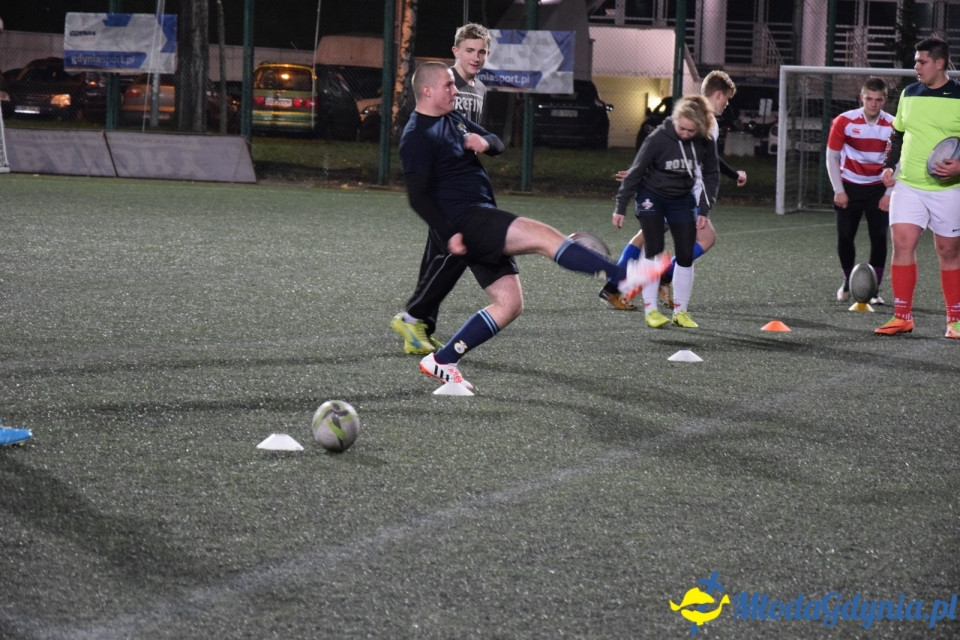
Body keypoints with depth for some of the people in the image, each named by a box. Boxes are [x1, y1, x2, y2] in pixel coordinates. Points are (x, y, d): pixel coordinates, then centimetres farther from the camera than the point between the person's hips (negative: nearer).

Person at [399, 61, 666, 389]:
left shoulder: (453, 119, 18)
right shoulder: (416, 137, -10)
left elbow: (497, 143, 22)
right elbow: (418, 197, -16)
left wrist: (484, 141, -3)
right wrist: (449, 234, -23)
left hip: (484, 220, 10)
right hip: (465, 221, -10)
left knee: (509, 303, 6)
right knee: (544, 236, -22)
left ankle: (441, 361, 8)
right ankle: (625, 277, -28)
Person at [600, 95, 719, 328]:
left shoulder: (706, 142, -16)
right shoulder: (659, 138, -26)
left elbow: (711, 175, -1)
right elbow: (636, 172, -17)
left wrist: (704, 210, -7)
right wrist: (621, 207, -14)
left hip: (683, 199, 3)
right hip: (652, 196, -3)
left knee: (686, 255, 0)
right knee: (654, 250, -11)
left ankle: (680, 310, 10)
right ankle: (650, 309, -6)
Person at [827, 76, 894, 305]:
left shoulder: (892, 125, -10)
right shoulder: (844, 121, -12)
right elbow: (832, 156, -4)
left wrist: (889, 193, -9)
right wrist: (838, 191, -7)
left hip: (878, 188, 0)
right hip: (849, 186, 0)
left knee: (879, 238, -8)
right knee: (844, 237, 1)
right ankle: (848, 281, 25)